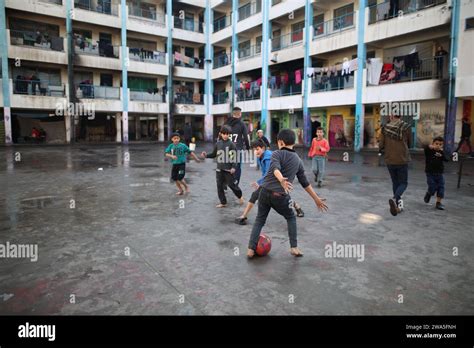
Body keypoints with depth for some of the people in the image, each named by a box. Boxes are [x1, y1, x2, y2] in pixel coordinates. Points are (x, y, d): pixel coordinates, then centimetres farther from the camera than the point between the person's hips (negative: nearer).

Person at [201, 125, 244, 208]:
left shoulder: (231, 144, -7)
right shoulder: (218, 144, 6)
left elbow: (234, 156, -9)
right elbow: (214, 154, 15)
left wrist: (234, 167, -18)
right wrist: (206, 155, -1)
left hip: (228, 169, -5)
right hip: (219, 168, 5)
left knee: (231, 184, 2)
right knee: (219, 185, 5)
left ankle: (240, 196, 28)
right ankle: (223, 202, 16)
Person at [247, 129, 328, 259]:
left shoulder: (277, 154, 1)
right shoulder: (298, 160, 12)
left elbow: (275, 168, -22)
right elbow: (305, 183, 16)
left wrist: (281, 180, -42)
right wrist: (316, 199, 26)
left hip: (265, 192, -1)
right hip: (281, 196, 2)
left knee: (259, 220, 17)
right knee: (291, 218, 27)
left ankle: (251, 249, 10)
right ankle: (294, 247, 20)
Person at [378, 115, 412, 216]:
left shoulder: (385, 128, -4)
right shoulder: (406, 127, -6)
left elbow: (381, 146, -4)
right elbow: (409, 143, 6)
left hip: (389, 161, 2)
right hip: (402, 160, -2)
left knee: (395, 183, 17)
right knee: (403, 183, 9)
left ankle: (398, 205, 20)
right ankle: (395, 199, -19)